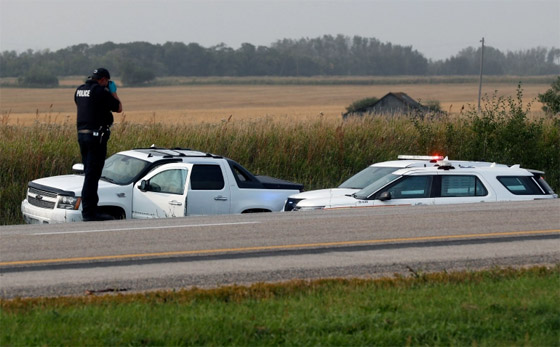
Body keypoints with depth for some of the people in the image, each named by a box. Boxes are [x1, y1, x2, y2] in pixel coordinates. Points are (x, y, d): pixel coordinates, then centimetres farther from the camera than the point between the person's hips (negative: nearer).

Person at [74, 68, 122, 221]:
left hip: (82, 134, 8)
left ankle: (91, 208, 20)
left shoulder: (80, 90, 11)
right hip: (96, 135, -8)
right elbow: (118, 108, -6)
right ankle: (88, 212, -8)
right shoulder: (100, 91, -13)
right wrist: (113, 92, 10)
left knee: (90, 173, 15)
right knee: (92, 174, -7)